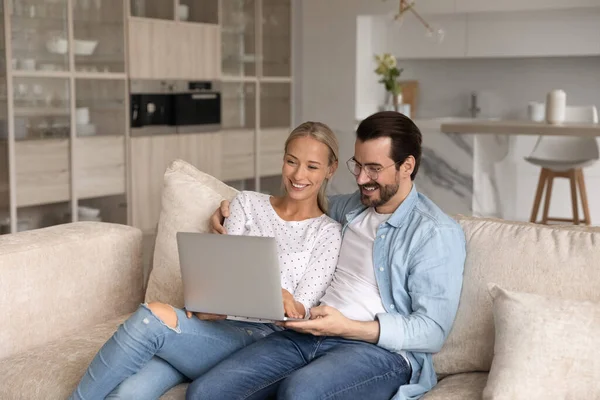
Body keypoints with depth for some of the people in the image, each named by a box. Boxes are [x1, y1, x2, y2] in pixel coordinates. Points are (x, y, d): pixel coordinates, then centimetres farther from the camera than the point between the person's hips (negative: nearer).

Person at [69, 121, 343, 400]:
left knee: (155, 316, -32)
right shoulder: (247, 203, 18)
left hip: (258, 337, -3)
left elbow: (300, 312, 1)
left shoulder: (328, 232, 9)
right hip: (213, 322, 3)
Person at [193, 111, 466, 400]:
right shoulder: (348, 207, 18)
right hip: (312, 334, 6)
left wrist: (347, 327, -20)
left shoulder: (437, 233, -4)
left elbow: (433, 331, -11)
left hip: (382, 349, -6)